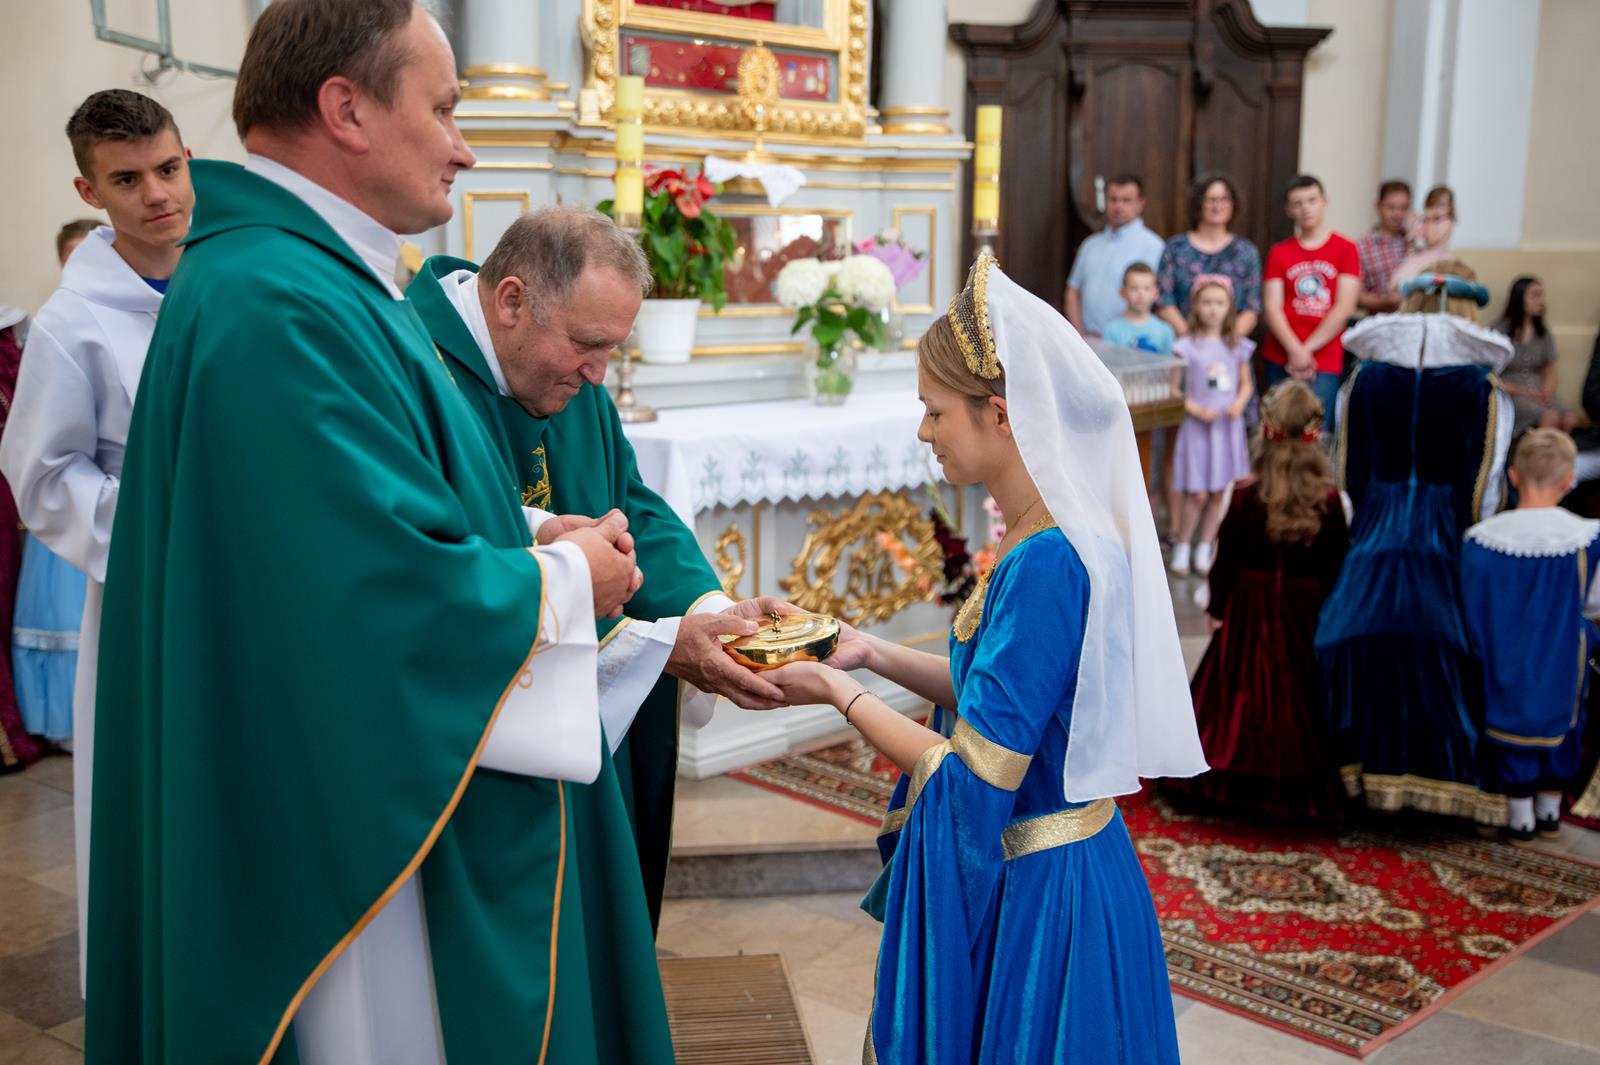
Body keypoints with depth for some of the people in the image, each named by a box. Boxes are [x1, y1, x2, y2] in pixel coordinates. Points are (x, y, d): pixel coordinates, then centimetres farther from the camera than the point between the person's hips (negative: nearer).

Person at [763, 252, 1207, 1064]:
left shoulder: (1046, 564, -27)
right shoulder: (1067, 533, 1)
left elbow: (972, 781, -24)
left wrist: (839, 693, -14)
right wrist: (873, 654, 3)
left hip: (1035, 897, -9)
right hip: (1053, 864, 9)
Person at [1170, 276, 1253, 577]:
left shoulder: (1237, 346, 6)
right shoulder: (1187, 346, -5)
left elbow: (1246, 384, 14)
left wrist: (1239, 404, -6)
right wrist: (1197, 410, -17)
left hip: (1228, 427, 4)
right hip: (1197, 426, -3)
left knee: (1219, 494, 7)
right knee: (1197, 494, -5)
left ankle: (1204, 551, 19)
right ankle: (1181, 549, 10)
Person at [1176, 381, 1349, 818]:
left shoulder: (1243, 494, -13)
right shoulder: (1330, 501, -13)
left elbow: (1226, 559, -6)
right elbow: (1337, 569, -6)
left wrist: (1216, 608, 6)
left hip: (1249, 610, 0)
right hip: (1306, 615, 0)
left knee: (1242, 691, 13)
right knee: (1297, 697, 10)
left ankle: (1234, 775, 23)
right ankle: (1300, 780, 19)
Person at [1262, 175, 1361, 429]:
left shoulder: (1346, 250, 4)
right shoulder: (1279, 252, 9)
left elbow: (1344, 308, -3)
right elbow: (1272, 308, 0)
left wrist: (1307, 350, -8)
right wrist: (1295, 350, -14)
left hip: (1324, 363, -2)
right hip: (1281, 360, 2)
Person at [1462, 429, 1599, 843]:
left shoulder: (1481, 538, -20)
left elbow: (1472, 611, -8)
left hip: (1506, 667, -1)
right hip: (1562, 667, 1)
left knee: (1510, 724, 19)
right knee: (1560, 726, 24)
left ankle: (1520, 817, 30)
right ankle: (1550, 811, 39)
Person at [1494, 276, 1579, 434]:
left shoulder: (1543, 334, 15)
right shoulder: (1500, 331, -1)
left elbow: (1550, 371, 16)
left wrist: (1547, 391, -7)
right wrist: (1521, 391, -14)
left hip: (1538, 394, 5)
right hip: (1510, 395, -5)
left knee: (1570, 419, -26)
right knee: (1551, 417, -33)